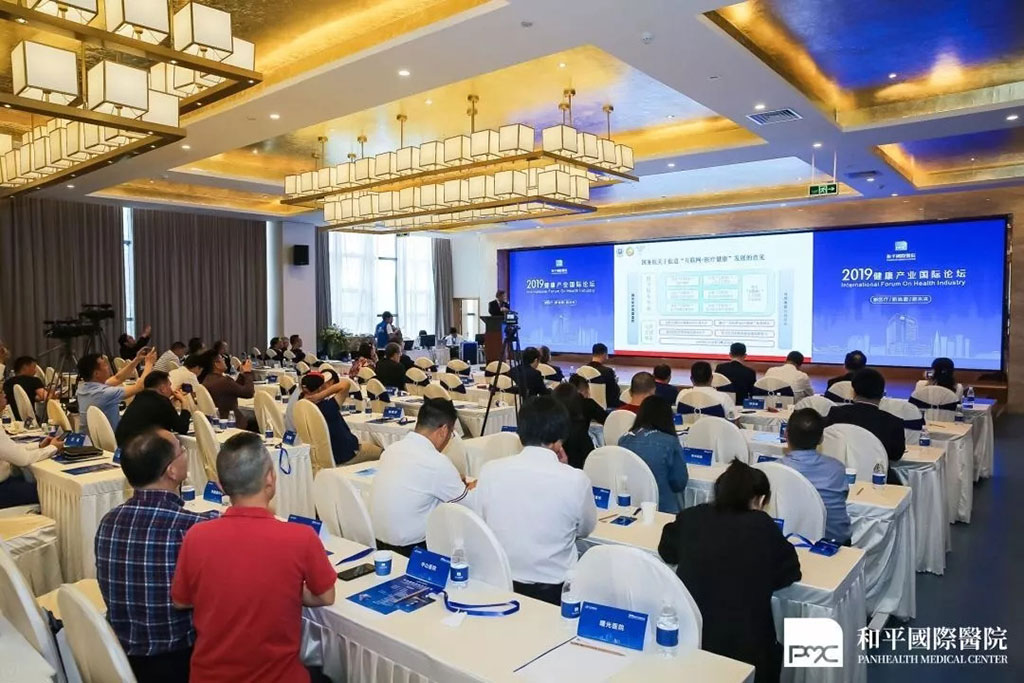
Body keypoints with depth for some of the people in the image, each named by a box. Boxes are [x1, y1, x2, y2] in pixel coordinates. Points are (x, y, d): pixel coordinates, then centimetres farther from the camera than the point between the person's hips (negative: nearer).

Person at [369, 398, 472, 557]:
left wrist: (456, 484, 24)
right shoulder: (437, 462, -20)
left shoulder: (391, 449, 1)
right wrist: (473, 488, 13)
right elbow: (472, 506, -8)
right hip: (412, 550, -7)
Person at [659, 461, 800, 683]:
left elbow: (667, 552, 17)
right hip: (741, 645, -3)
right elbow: (790, 572, 5)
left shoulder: (691, 516, 1)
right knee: (772, 652, 32)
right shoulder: (762, 525, -6)